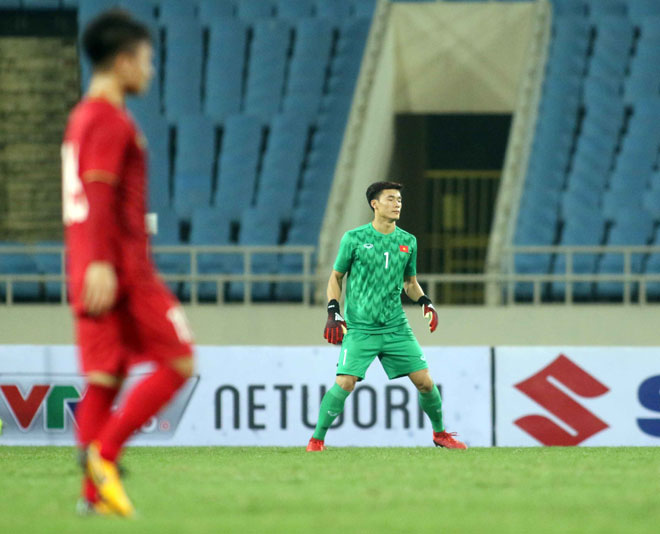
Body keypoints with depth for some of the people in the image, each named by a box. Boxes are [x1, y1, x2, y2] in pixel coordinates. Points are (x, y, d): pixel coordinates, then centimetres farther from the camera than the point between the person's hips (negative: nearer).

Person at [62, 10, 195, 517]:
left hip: (93, 273, 9)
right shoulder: (111, 122, -10)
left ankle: (94, 492, -3)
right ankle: (103, 450, -13)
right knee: (178, 362, -4)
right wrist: (100, 262, -26)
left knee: (104, 376, 4)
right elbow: (99, 194, -20)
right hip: (121, 268, -9)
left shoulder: (82, 117, 20)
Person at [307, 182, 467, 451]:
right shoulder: (354, 238, -2)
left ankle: (440, 433, 21)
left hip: (396, 327, 3)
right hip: (360, 328, -3)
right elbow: (336, 277, 7)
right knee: (345, 383, -17)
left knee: (424, 381, -1)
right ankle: (317, 439, -3)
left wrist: (425, 302, 2)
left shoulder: (408, 241, 9)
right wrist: (333, 314, -5)